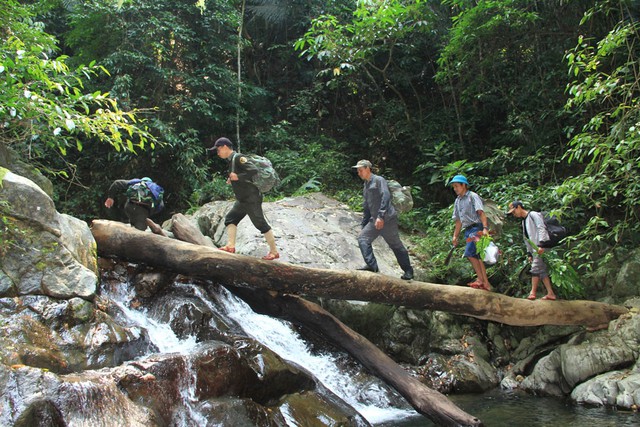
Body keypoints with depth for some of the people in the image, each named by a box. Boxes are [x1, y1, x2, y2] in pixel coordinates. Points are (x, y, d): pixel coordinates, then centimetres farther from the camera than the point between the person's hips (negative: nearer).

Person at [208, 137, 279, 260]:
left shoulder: (238, 158, -15)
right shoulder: (231, 160, 14)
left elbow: (254, 170, -27)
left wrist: (237, 177, -21)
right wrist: (232, 180, 7)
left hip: (252, 198, -10)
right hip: (242, 200, 10)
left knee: (260, 223, -5)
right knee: (230, 219, 9)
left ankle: (274, 252, 2)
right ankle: (230, 246, 6)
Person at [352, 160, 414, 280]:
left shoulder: (378, 180, -6)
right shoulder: (365, 187, 21)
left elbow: (386, 197, -20)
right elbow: (366, 208, 25)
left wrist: (381, 216, -29)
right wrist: (363, 226, 22)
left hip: (387, 219, -8)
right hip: (374, 220, 8)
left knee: (396, 245, 0)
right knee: (362, 238, -6)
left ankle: (408, 271, 6)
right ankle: (372, 266, -8)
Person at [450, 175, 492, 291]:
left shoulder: (472, 196, -1)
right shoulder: (457, 201, 22)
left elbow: (481, 213, -13)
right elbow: (458, 221, 25)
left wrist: (485, 228, -27)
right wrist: (455, 236, 19)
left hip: (476, 227, -8)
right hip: (467, 230, 8)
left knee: (470, 253, -19)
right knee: (475, 256, 4)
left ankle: (481, 280, -16)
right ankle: (485, 282, 5)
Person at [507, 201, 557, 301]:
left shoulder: (533, 215, -4)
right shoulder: (524, 221, 23)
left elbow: (541, 228, -15)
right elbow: (527, 239, 22)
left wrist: (541, 245, -24)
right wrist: (529, 253, 17)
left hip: (542, 247, -9)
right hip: (535, 249, 9)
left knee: (535, 268, -11)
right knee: (542, 270, 6)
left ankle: (533, 292, -7)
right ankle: (550, 293, 6)